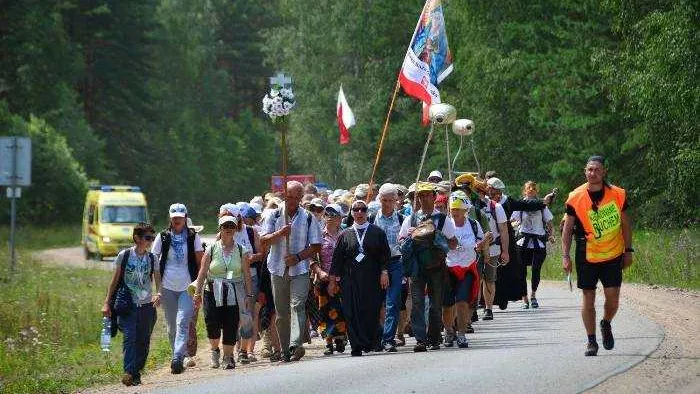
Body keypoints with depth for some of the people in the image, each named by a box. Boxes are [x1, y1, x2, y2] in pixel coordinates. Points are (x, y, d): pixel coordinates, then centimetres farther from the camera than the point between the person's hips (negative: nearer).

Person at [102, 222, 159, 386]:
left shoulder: (152, 258, 7)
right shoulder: (124, 256, 1)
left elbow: (158, 280, 3)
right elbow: (115, 280, 5)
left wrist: (158, 294, -19)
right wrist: (107, 303, 3)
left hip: (147, 305, 3)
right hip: (128, 305, -3)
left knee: (143, 341, 4)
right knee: (130, 337, -17)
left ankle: (137, 374, 14)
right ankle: (128, 373, -23)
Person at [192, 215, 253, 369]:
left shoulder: (241, 251, 7)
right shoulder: (212, 249, 4)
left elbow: (247, 275, 7)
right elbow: (202, 273, 4)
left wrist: (249, 295, 3)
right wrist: (197, 293, 0)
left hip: (234, 293, 1)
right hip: (213, 293, -1)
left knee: (231, 326, -5)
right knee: (213, 325, -8)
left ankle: (228, 357, 8)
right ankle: (215, 350, 20)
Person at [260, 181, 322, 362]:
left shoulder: (308, 218, 5)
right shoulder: (274, 216, 7)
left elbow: (316, 246, 4)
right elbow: (264, 241, 0)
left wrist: (298, 257, -10)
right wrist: (280, 233, -18)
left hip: (300, 270, -2)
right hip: (278, 270, 2)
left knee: (297, 306, -17)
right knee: (281, 312, 5)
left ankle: (296, 345, -28)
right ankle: (285, 350, 11)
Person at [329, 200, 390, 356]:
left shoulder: (377, 232, 9)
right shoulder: (345, 235, 11)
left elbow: (385, 254, 6)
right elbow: (337, 258, 11)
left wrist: (384, 272, -7)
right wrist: (333, 280, 7)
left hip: (372, 278, -1)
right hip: (350, 280, 1)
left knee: (371, 312, -5)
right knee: (352, 314, -5)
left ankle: (370, 342, 5)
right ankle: (357, 345, -3)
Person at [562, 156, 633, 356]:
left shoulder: (617, 195, -5)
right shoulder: (576, 197, -8)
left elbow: (625, 223, 7)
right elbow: (567, 228, -1)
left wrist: (628, 251, 5)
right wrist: (565, 256, -7)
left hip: (613, 255, 1)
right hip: (586, 255, -1)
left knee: (613, 298, -2)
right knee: (588, 298, 1)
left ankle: (606, 324, 29)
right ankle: (591, 341, 11)